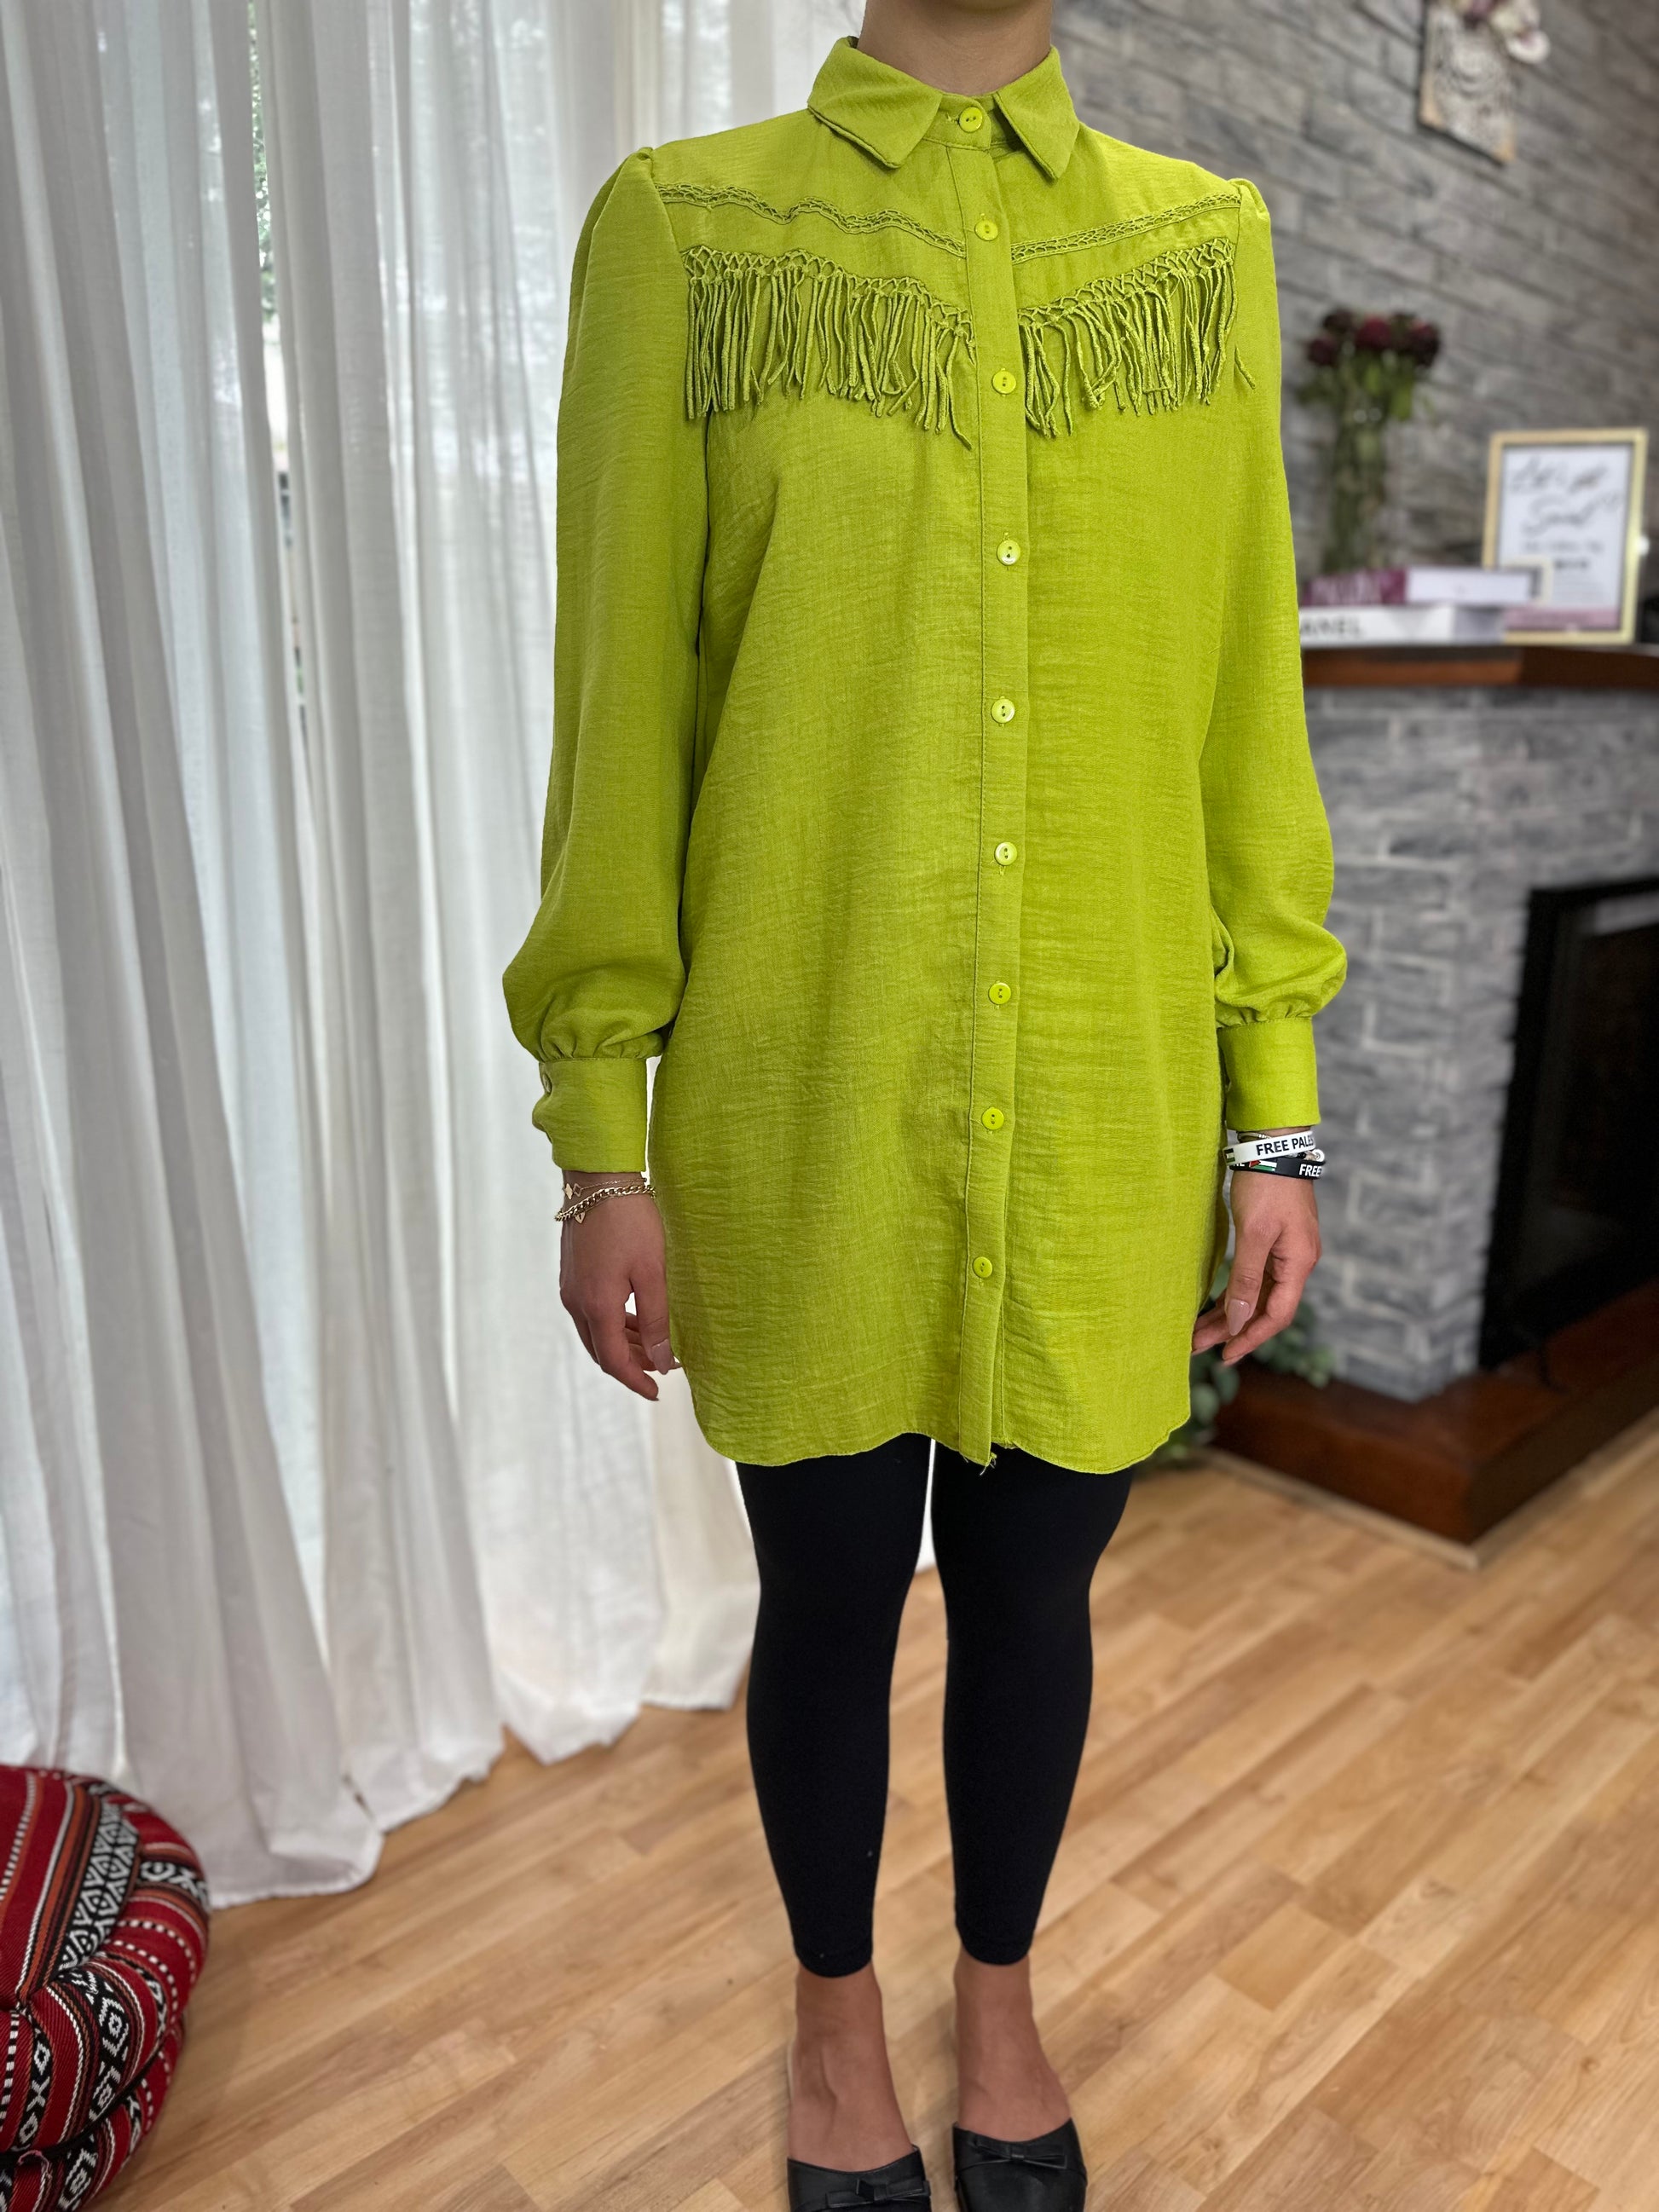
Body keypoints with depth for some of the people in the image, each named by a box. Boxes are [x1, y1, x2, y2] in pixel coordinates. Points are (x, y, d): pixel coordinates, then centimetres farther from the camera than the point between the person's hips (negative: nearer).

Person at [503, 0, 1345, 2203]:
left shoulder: (1206, 244, 8)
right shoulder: (683, 230, 3)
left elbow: (1250, 713, 6)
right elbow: (620, 715, -1)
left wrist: (1278, 1114, 4)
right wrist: (601, 1144, -3)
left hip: (1111, 1126, 2)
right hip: (799, 1122, -1)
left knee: (1033, 1586, 17)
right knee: (831, 1593, 15)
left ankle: (1001, 1997, 47)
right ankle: (838, 2008, 45)